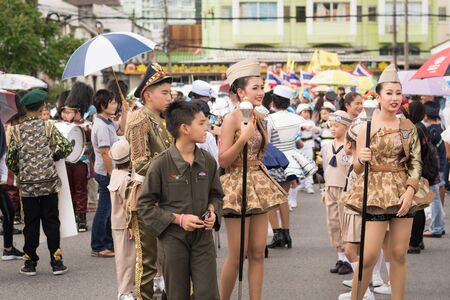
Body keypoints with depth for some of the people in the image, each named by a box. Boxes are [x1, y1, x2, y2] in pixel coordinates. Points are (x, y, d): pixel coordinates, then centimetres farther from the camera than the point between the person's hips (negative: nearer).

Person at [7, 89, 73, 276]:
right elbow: (66, 147, -5)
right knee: (51, 222, 4)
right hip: (49, 183, -1)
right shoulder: (48, 127, -2)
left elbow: (10, 160, 1)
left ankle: (30, 263, 10)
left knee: (31, 224, 7)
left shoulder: (16, 130, 0)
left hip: (27, 185, 1)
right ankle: (56, 262, 4)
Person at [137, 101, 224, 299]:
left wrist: (213, 211, -5)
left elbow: (216, 195, 17)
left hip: (203, 237, 3)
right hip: (173, 239, -3)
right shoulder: (161, 164, -13)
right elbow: (144, 205, -8)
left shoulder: (208, 161, 1)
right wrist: (179, 219, -16)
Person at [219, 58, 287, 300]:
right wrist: (243, 137, -24)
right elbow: (223, 160, -15)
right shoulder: (232, 119, -12)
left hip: (258, 186, 7)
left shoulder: (259, 118, 10)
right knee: (236, 256, -2)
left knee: (258, 253, 6)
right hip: (237, 186, -7)